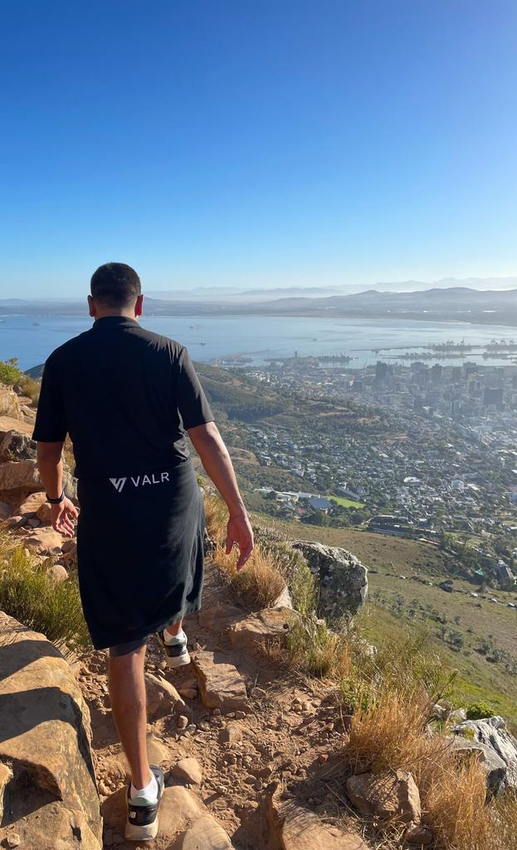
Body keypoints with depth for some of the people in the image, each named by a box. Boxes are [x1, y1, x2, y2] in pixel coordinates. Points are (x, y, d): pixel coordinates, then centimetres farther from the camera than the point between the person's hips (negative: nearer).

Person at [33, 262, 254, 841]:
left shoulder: (63, 361, -2)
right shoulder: (169, 353, -6)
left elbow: (47, 450, 2)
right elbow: (207, 439, -11)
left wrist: (55, 500, 21)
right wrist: (238, 513, -6)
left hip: (105, 516, 0)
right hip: (174, 506, 1)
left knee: (124, 646, 8)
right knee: (172, 575, 35)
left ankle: (142, 791, 18)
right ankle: (174, 635, 66)